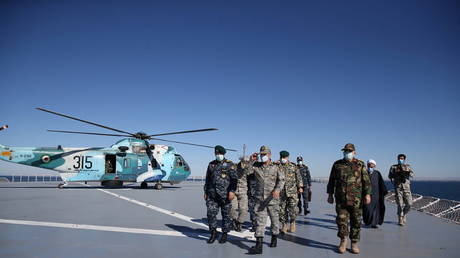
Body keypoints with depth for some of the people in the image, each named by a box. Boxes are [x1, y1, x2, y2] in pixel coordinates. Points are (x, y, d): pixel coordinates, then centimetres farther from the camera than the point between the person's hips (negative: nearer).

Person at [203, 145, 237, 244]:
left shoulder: (229, 164, 0)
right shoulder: (211, 164, 13)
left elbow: (234, 179, -7)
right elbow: (207, 179, 18)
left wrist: (232, 191, -18)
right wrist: (205, 192, 15)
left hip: (225, 195, -3)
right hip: (212, 194, 3)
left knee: (226, 215, 5)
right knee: (211, 213, -3)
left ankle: (224, 234, 19)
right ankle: (213, 233, 12)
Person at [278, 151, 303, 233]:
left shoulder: (293, 166, 8)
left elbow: (299, 177, 11)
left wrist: (300, 187, 2)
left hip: (292, 191, -1)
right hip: (281, 192, 1)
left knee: (293, 208, -7)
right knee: (282, 209, 2)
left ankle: (292, 222, 19)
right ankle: (284, 225, 15)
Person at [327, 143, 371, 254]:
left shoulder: (360, 165, 4)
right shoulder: (337, 164, 7)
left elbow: (366, 181, 0)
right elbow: (331, 181, 10)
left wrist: (367, 194, -10)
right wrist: (330, 195, 7)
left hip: (356, 199, 0)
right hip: (341, 198, 1)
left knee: (356, 222, 6)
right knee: (341, 220, 0)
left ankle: (354, 243, 20)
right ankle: (343, 241, 19)